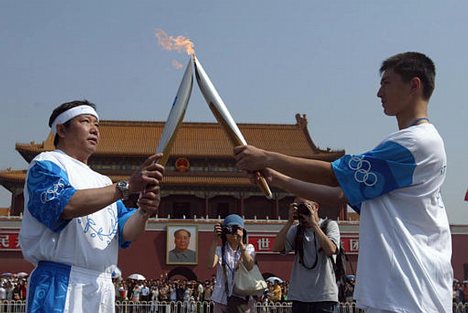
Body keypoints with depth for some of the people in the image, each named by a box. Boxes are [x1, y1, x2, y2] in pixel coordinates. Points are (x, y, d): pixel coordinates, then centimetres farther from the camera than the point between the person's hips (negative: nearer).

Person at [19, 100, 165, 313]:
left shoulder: (103, 182, 21)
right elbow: (66, 205, -20)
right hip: (61, 286, -7)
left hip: (103, 288, 7)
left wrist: (143, 212, -12)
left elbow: (125, 233, 10)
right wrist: (127, 187, -23)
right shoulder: (47, 164, 0)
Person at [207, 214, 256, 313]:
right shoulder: (220, 249, 4)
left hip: (243, 299, -1)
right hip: (221, 300, 1)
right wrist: (215, 240, -21)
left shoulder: (248, 248, 5)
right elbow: (211, 265, -17)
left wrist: (241, 244, -25)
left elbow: (249, 267, -16)